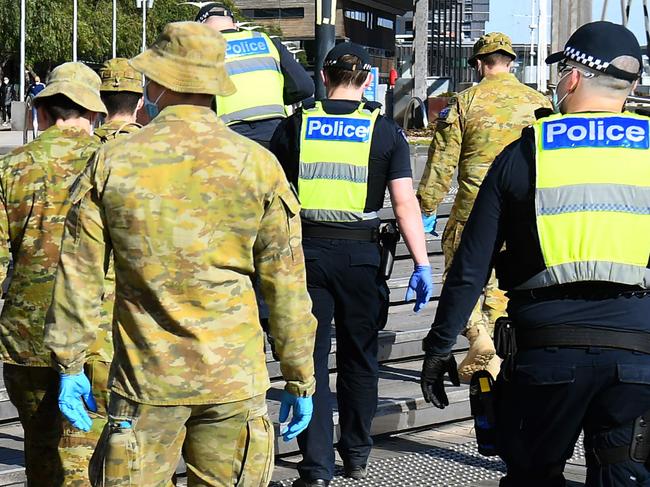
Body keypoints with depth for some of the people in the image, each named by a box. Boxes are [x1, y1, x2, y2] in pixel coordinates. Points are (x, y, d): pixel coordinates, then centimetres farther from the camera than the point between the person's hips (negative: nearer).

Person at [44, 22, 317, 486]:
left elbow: (79, 273, 1)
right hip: (234, 379, 0)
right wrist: (300, 380, 7)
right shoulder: (258, 164, -2)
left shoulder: (112, 161, -1)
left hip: (146, 378, 0)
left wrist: (70, 365, 9)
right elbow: (287, 285, 0)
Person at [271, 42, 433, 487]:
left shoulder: (295, 126, 3)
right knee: (359, 356, 16)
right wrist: (422, 264, -7)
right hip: (359, 252, 0)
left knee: (310, 358, 2)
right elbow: (404, 202, -7)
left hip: (305, 250, 0)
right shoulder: (385, 132, 0)